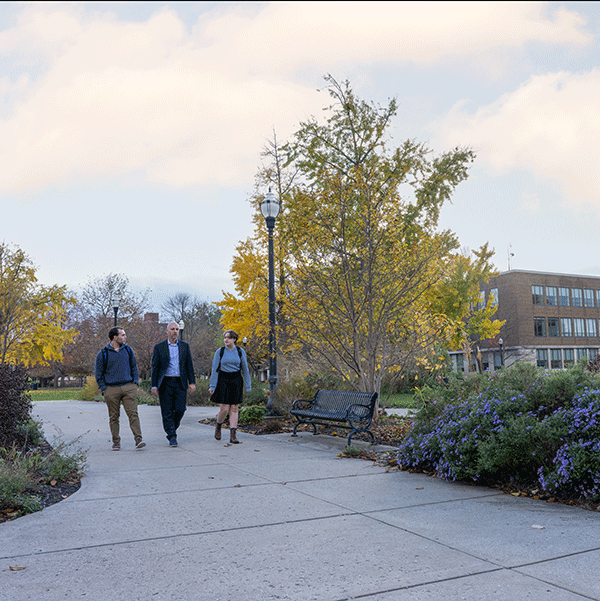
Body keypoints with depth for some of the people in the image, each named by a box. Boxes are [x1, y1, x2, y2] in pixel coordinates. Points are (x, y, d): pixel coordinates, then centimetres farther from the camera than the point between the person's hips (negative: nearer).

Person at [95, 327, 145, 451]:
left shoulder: (128, 350, 11)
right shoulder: (103, 354, 2)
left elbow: (134, 367, 18)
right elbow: (99, 374, 7)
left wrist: (135, 382, 7)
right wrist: (103, 389, -1)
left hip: (129, 388, 2)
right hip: (111, 390, -1)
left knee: (133, 413, -7)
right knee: (114, 417, 4)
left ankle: (138, 439, -8)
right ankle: (116, 442, 13)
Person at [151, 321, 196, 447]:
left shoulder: (185, 346, 10)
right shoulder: (159, 347, 4)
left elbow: (189, 365, 11)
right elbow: (155, 367, 3)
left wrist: (192, 382, 3)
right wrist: (154, 386, -2)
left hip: (180, 383, 1)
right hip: (165, 383, -1)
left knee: (180, 409, -5)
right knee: (167, 412, -2)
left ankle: (173, 428, 23)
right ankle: (172, 437, 7)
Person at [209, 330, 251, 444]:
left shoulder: (240, 352, 4)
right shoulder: (220, 352, 1)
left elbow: (245, 369, 8)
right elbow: (214, 369, 2)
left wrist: (248, 386, 7)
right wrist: (212, 386, -2)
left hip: (236, 380, 2)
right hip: (223, 380, -1)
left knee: (234, 408, 0)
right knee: (225, 408, -6)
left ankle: (233, 435, 3)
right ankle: (218, 426, 23)